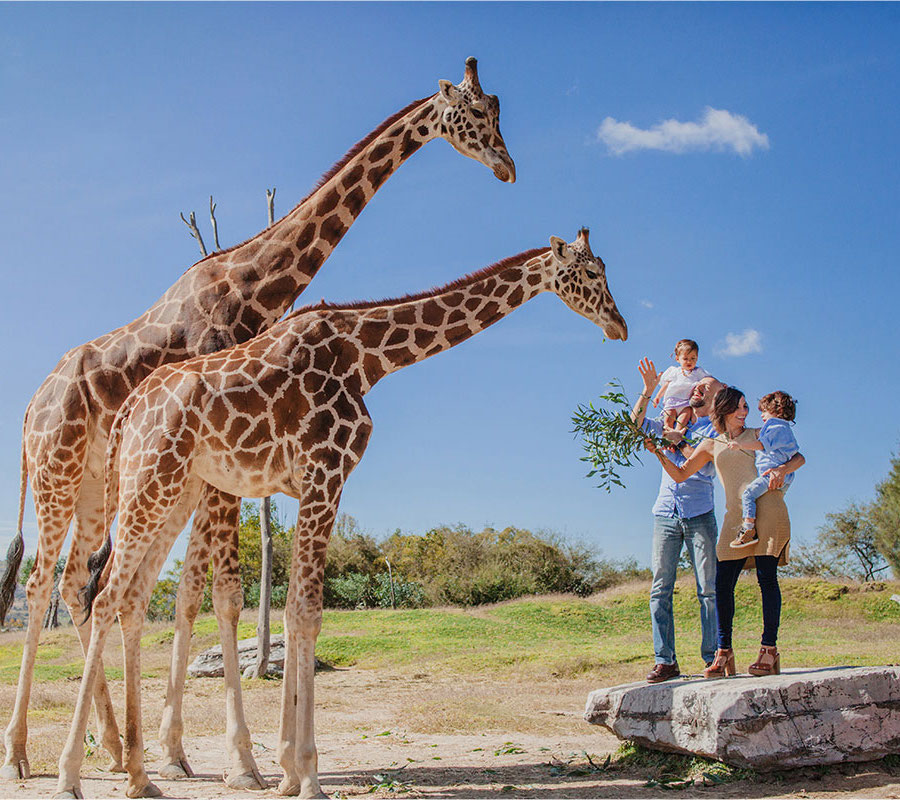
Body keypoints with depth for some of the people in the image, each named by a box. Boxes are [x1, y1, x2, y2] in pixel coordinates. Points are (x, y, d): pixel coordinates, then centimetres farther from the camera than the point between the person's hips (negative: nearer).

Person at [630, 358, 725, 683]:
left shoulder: (715, 430, 7)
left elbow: (706, 465, -8)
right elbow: (637, 423, 12)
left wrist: (679, 442, -11)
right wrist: (648, 391, 3)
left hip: (699, 516, -3)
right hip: (666, 515, 3)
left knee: (708, 589, -6)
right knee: (660, 589, -3)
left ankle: (713, 658, -1)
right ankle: (665, 660, -1)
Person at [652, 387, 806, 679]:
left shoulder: (758, 435, 15)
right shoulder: (711, 446, 20)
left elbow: (798, 456, 14)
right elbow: (680, 474, 22)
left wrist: (782, 469, -8)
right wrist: (660, 453, 6)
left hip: (767, 507, -2)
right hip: (735, 516, 2)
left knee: (766, 576, -7)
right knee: (723, 583, -6)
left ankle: (769, 649, -2)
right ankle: (723, 651, 3)